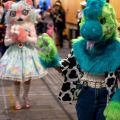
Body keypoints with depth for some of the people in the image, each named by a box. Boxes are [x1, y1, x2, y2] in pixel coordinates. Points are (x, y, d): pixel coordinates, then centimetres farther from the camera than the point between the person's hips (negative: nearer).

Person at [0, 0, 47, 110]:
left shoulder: (30, 25, -6)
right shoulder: (11, 27, -4)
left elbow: (35, 40, -11)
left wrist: (25, 37, -21)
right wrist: (14, 39, -19)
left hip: (28, 53, 0)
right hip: (15, 53, 0)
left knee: (27, 78, 8)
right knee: (16, 78, 6)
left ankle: (25, 96, 32)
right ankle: (17, 98, 24)